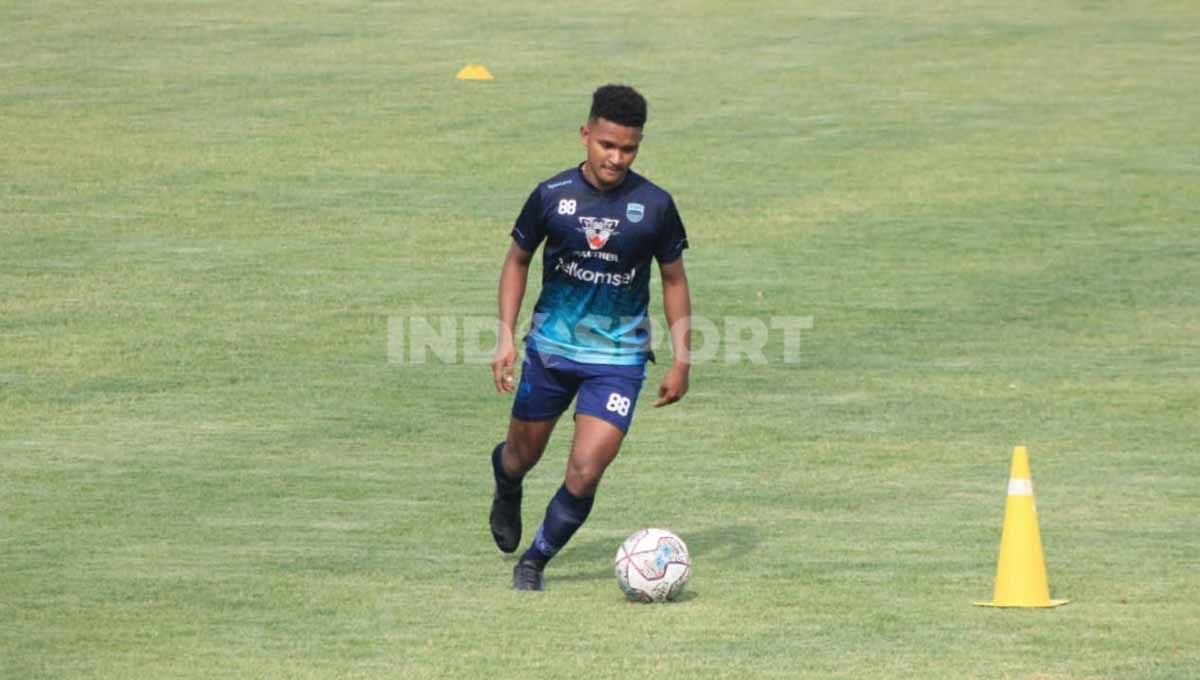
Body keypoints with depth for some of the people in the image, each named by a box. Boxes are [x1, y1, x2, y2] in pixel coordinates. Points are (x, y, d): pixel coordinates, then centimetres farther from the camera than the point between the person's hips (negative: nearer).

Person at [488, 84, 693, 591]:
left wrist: (681, 359, 2)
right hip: (550, 347, 1)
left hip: (619, 358, -1)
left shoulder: (655, 205, -8)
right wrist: (506, 336, -2)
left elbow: (673, 280, 4)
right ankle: (506, 492, 54)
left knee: (586, 471, -15)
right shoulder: (552, 196, -7)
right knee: (522, 456, 16)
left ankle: (534, 563, 5)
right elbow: (518, 260, 6)